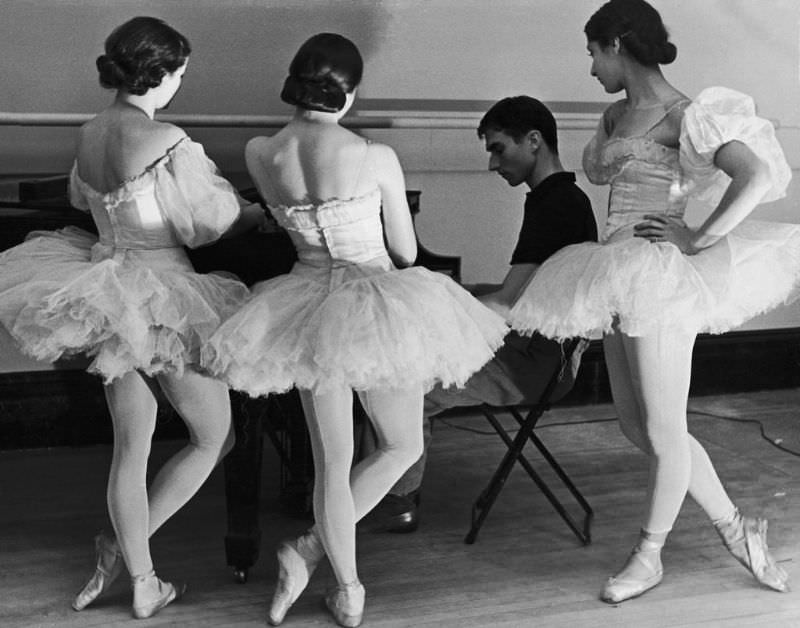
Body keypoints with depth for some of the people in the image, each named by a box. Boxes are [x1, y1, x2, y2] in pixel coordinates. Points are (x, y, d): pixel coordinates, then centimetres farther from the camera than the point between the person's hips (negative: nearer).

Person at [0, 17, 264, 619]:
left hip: (110, 292, 8)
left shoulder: (90, 133, 3)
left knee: (131, 447, 14)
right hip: (163, 303, -7)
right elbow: (213, 220, -12)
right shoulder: (167, 142, -21)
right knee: (214, 438, 12)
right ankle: (124, 546, 11)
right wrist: (264, 213, 6)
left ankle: (144, 583, 22)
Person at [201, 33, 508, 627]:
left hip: (307, 307, 4)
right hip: (378, 308, -4)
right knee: (403, 446, 18)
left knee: (331, 460, 14)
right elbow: (406, 252, -4)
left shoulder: (259, 153, -6)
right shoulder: (376, 157, -16)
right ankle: (311, 549, 9)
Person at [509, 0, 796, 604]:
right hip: (620, 282, 10)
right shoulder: (616, 117, 13)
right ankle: (736, 529, 25)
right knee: (638, 426, 14)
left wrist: (696, 241, -20)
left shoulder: (680, 115, -12)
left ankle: (649, 555, 21)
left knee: (663, 431, 4)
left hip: (659, 281, -10)